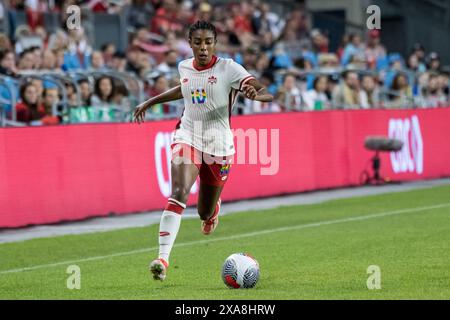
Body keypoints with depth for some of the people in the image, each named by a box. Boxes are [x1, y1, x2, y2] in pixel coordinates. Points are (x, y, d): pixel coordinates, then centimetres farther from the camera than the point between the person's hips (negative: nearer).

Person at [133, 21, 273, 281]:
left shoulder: (228, 68, -10)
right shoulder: (184, 67, 3)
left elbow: (269, 93, -19)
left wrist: (256, 94, -42)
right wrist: (150, 102, 30)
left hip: (219, 145, -1)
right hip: (187, 138, 1)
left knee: (206, 213, 11)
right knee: (179, 193, -26)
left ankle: (214, 209, 53)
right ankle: (163, 258, -33)